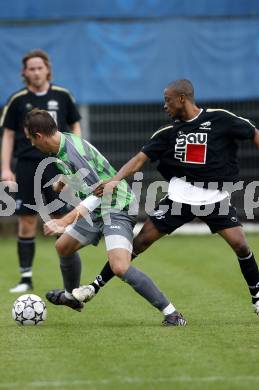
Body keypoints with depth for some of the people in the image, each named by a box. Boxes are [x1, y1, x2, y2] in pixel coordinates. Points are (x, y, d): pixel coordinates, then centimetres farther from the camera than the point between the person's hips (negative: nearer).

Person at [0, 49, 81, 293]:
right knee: (26, 223, 1)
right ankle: (26, 278, 9)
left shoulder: (62, 96, 3)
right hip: (27, 165, 0)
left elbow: (75, 127, 12)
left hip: (57, 165, 0)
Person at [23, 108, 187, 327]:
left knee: (120, 268, -26)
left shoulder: (74, 152, -25)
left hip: (116, 209, -11)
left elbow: (98, 193, -29)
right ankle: (71, 297, 48)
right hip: (97, 210, 11)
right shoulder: (63, 145, 4)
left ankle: (172, 314, -21)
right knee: (63, 247, 23)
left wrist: (64, 222, -29)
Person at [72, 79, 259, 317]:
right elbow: (141, 158, -1)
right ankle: (96, 286, 5)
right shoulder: (169, 131, 3)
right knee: (141, 241, -2)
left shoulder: (219, 119, -7)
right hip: (180, 195, 2)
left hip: (215, 196, -2)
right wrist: (116, 180, -16)